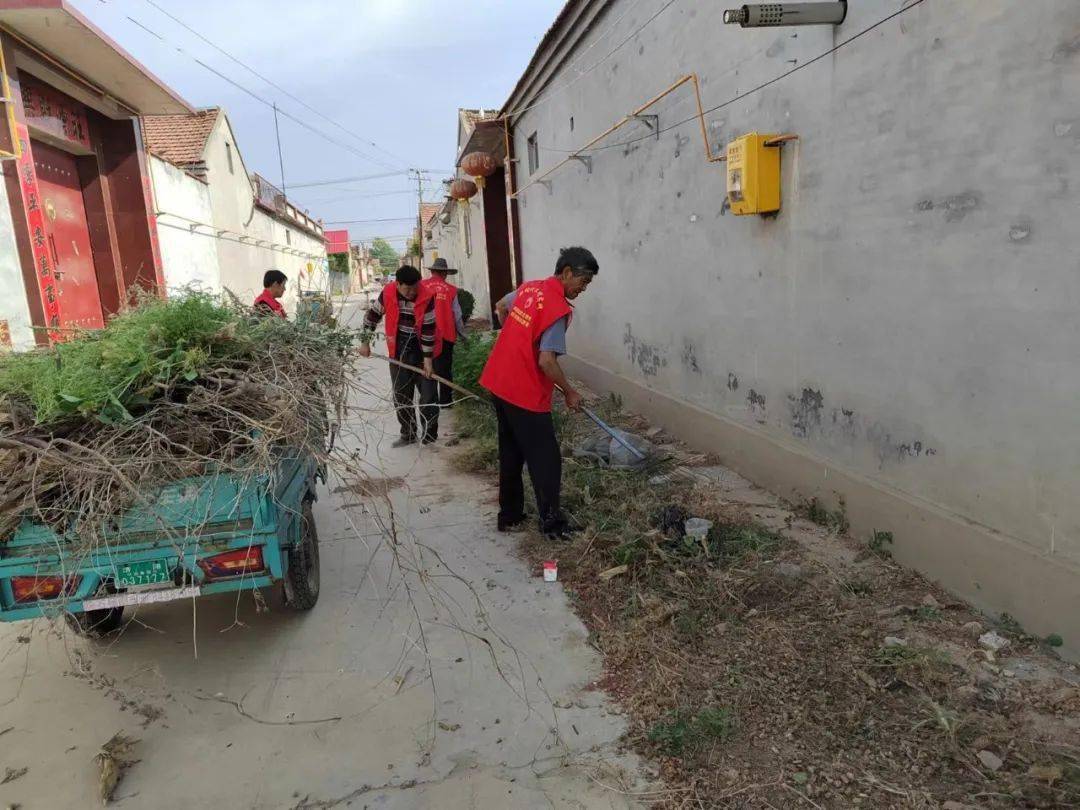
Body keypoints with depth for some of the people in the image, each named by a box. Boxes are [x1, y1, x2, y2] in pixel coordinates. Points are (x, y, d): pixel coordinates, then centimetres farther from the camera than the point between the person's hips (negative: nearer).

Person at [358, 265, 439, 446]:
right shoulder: (387, 293, -10)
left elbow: (428, 329, -17)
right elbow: (372, 315, 3)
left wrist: (427, 358, -16)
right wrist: (365, 342, 3)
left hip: (421, 351, -3)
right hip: (398, 353, 3)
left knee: (428, 394, 0)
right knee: (401, 396, 10)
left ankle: (429, 434, 14)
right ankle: (409, 434, 23)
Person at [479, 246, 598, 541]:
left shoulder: (529, 287, 6)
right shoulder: (559, 309, -19)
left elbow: (500, 307, 25)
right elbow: (546, 362, -23)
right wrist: (570, 393, -9)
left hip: (499, 383, 9)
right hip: (526, 394, -9)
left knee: (511, 453, 19)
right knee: (545, 460, 4)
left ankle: (509, 515, 29)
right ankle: (552, 523, 13)